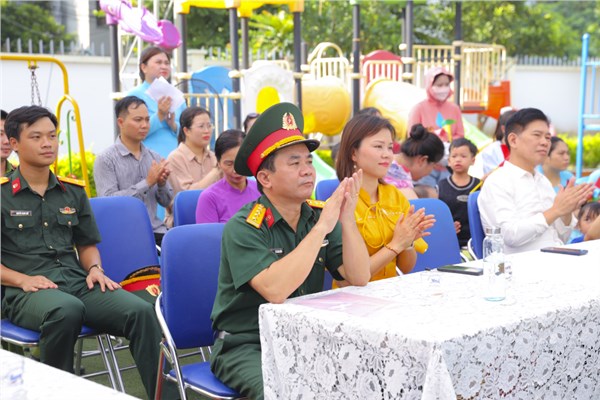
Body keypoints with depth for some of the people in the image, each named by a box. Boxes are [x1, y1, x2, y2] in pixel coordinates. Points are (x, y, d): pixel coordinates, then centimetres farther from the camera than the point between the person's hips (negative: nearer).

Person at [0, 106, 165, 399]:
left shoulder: (73, 191, 18)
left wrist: (95, 269, 4)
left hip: (77, 283, 4)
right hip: (24, 294, -4)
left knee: (142, 311, -24)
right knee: (67, 309, -40)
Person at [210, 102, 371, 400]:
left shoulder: (320, 215, 1)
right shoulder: (243, 228, -15)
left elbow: (359, 279, -7)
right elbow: (275, 290, -30)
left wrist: (347, 220, -20)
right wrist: (321, 228, -27)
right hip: (246, 346, -5)